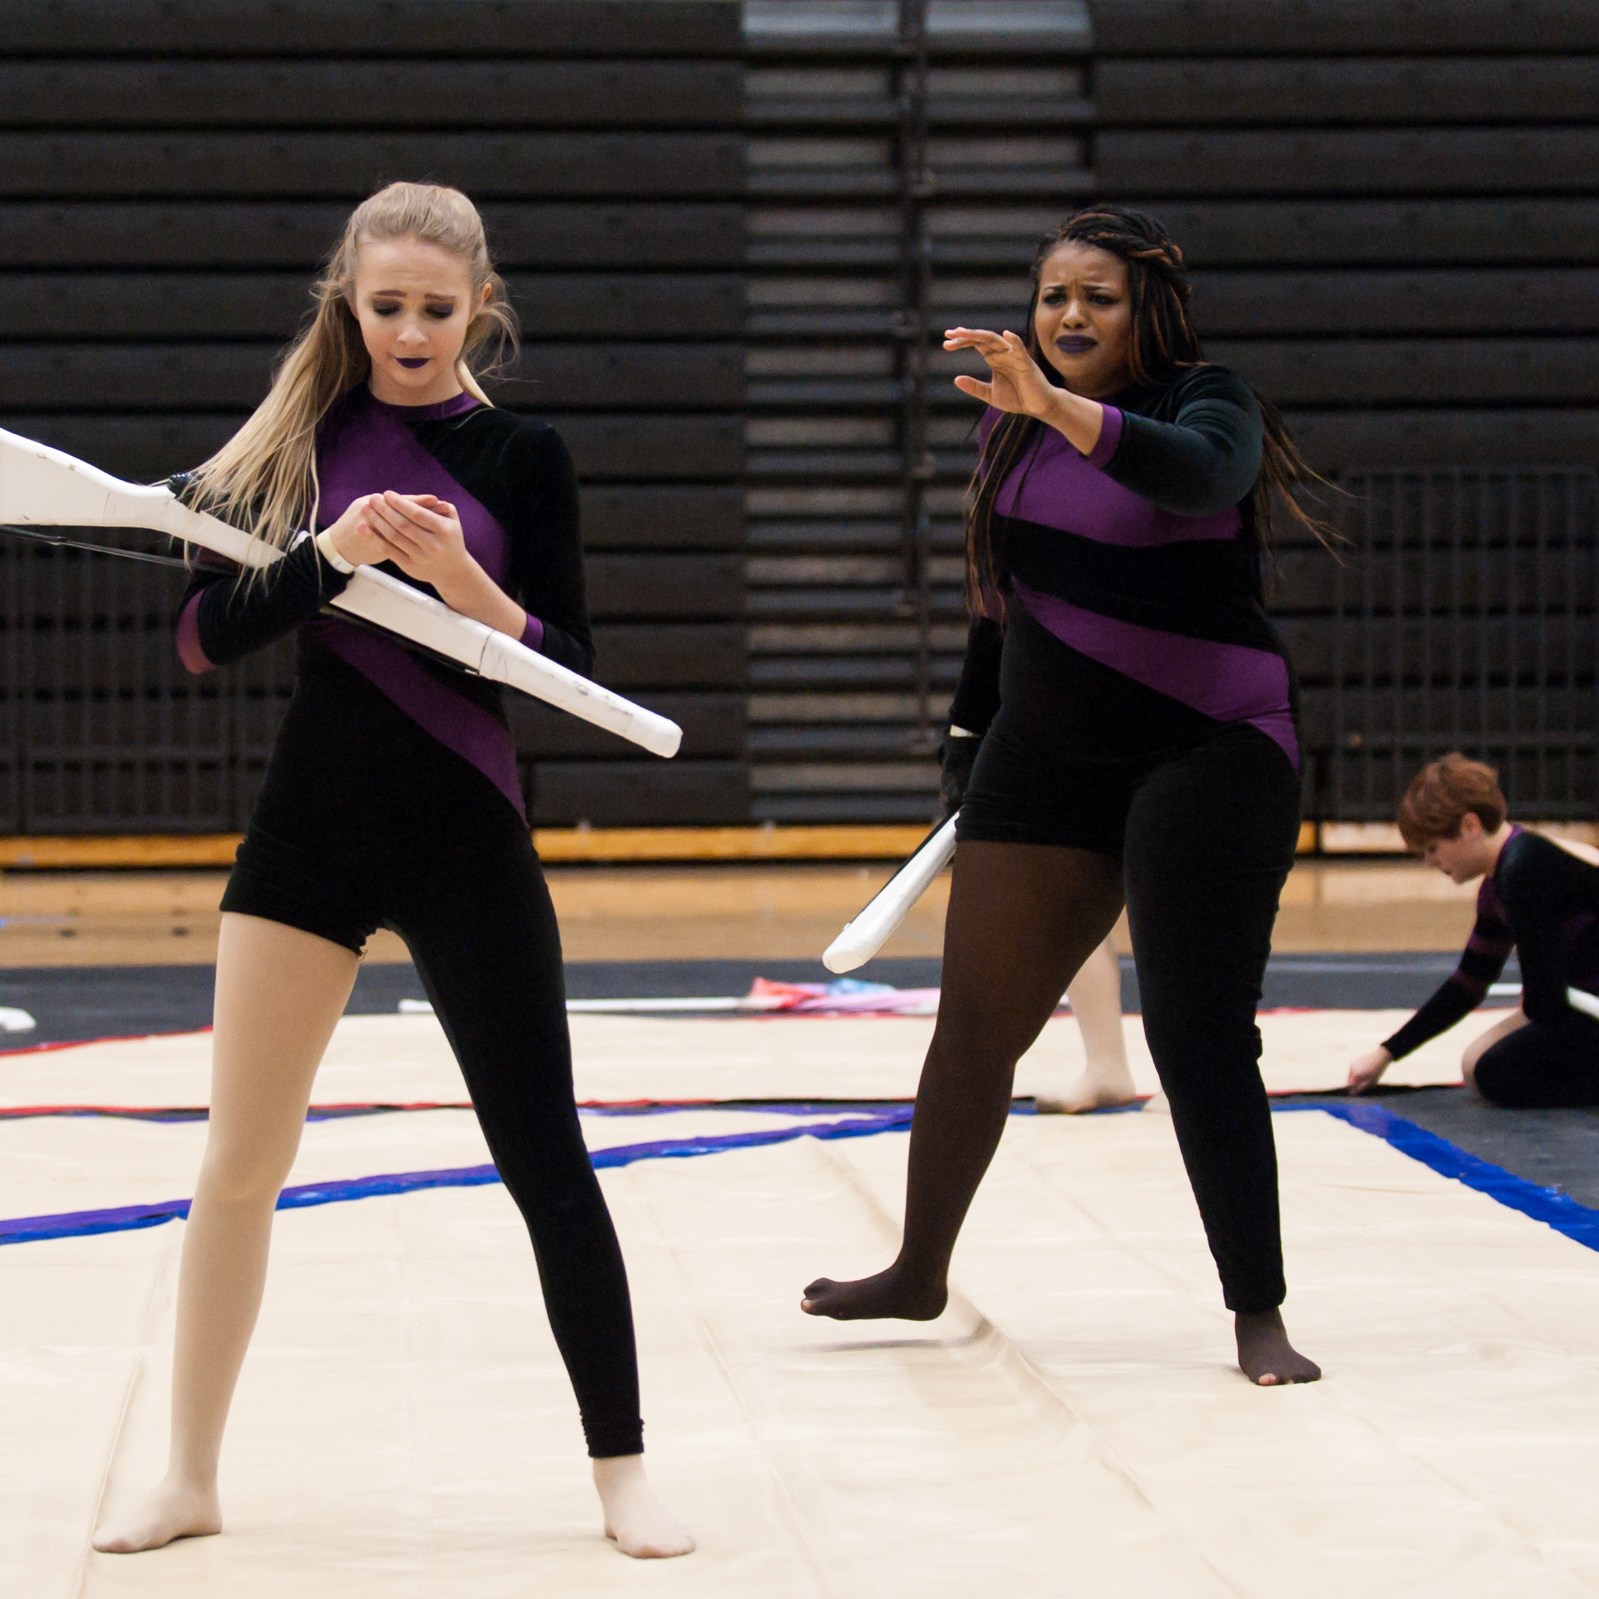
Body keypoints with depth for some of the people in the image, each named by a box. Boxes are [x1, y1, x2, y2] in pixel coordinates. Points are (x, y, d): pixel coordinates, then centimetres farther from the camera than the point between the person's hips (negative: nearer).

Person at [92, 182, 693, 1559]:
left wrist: (466, 583, -20)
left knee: (544, 1158, 1)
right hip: (309, 822, 2)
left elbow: (572, 673, -4)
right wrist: (330, 555, -19)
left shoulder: (521, 456, -2)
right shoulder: (301, 439, 2)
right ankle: (190, 1480, 16)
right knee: (238, 1164, 5)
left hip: (464, 833, -2)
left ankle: (622, 1469, 11)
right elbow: (207, 635, -4)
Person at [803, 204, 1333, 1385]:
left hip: (1206, 753, -6)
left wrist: (1060, 407, -47)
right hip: (1044, 758, 6)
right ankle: (920, 1273, 27)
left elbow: (1197, 475, -35)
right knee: (975, 1022, 10)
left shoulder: (1207, 403, -10)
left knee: (1202, 1041, -10)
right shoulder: (1013, 427, 8)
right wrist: (979, 732, 24)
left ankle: (1259, 1316, -2)